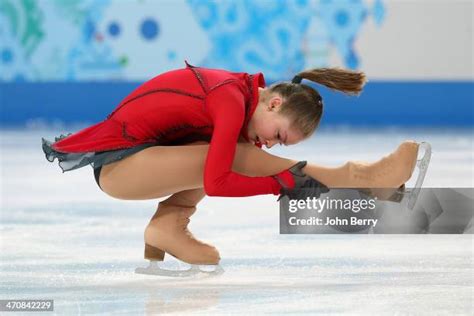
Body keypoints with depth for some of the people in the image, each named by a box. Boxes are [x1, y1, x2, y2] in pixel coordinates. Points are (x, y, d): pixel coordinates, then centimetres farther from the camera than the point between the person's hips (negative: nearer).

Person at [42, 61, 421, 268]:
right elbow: (216, 184, -28)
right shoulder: (233, 101, -22)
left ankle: (169, 223, -13)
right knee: (232, 157, -20)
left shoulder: (240, 89, 4)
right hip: (115, 161, -9)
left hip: (134, 154, 9)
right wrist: (284, 183, -21)